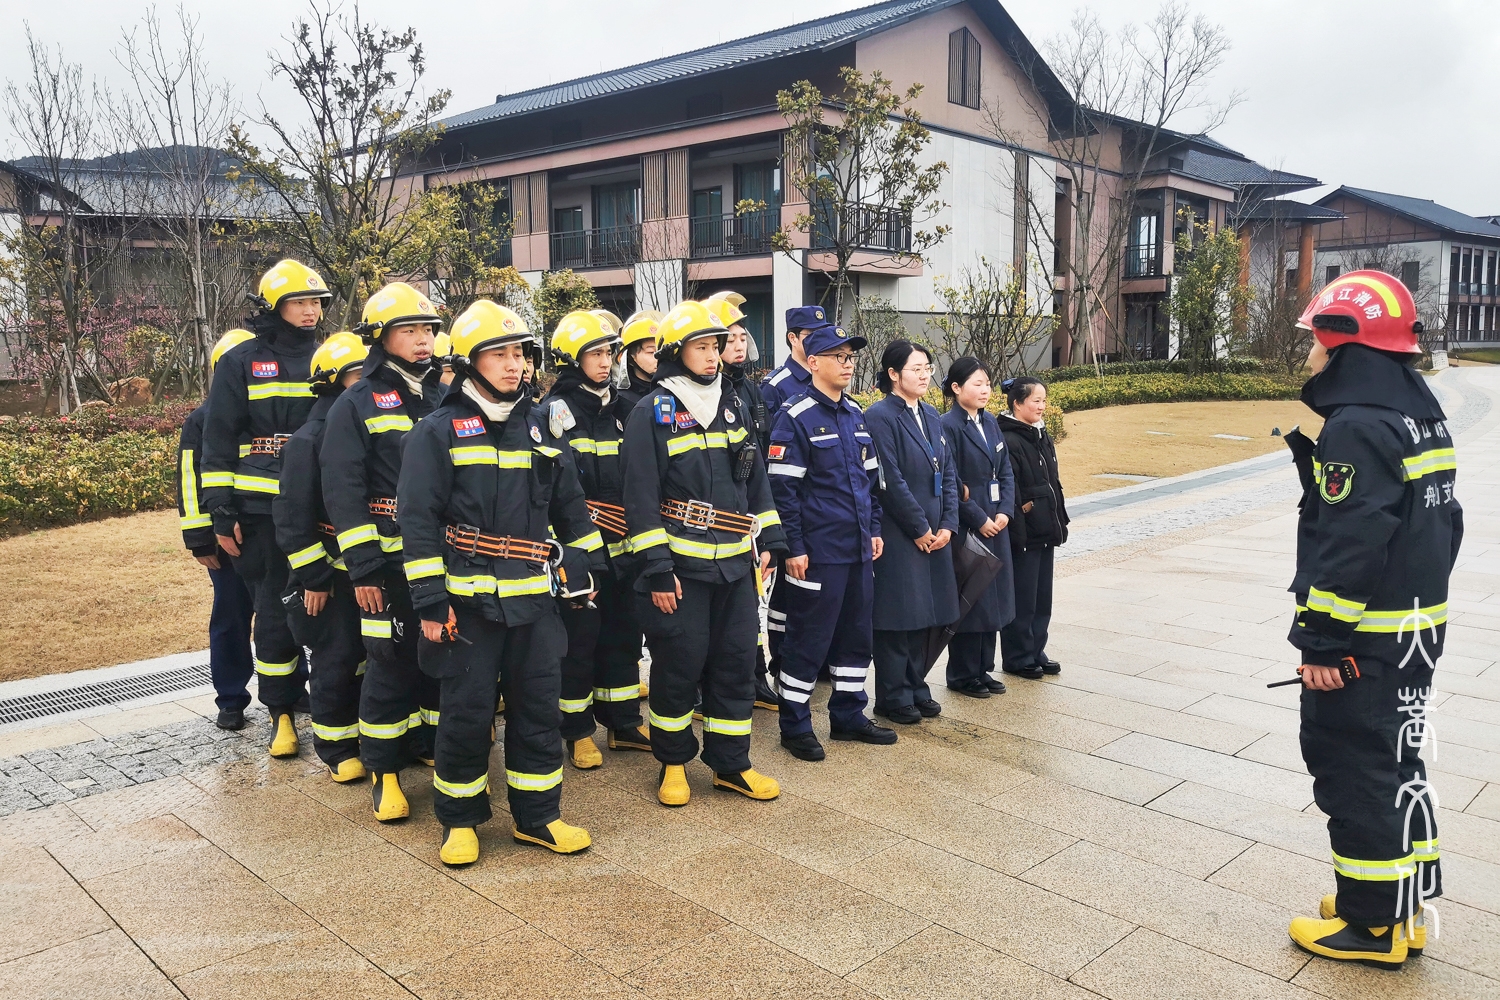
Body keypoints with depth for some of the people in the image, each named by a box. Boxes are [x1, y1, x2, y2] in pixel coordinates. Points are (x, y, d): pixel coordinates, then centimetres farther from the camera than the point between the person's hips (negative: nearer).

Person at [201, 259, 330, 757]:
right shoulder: (241, 362, 3)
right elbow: (218, 443, 2)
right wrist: (222, 514, -3)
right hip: (264, 511, -2)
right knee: (275, 612, 3)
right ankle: (281, 712, 17)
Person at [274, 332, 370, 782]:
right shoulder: (308, 440, -10)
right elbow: (293, 515, -12)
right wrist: (313, 576, -14)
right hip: (332, 572, -5)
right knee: (336, 660, 2)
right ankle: (337, 748, 16)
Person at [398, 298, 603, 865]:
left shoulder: (537, 427, 11)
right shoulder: (438, 431, -5)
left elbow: (569, 505, 18)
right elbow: (418, 520, -9)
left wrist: (585, 563, 15)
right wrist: (429, 601, -12)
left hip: (534, 599, 5)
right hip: (468, 599, -4)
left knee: (539, 706, 9)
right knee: (467, 712, 4)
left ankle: (537, 816, 24)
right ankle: (460, 820, 23)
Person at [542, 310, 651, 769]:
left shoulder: (615, 407, 14)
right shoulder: (557, 409, -8)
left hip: (618, 545, 7)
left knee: (623, 631, 12)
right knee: (579, 636, 0)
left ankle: (624, 722, 24)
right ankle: (578, 730, 14)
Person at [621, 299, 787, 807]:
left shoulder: (729, 407, 12)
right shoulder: (651, 413, -6)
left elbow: (756, 479, 17)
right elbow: (641, 497, -10)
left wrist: (767, 541, 11)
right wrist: (656, 569, -14)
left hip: (735, 564, 6)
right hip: (680, 564, -5)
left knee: (736, 660, 9)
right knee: (679, 664, 3)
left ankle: (731, 763, 22)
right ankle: (672, 762, 21)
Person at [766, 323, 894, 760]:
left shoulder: (855, 413, 12)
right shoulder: (796, 417, -11)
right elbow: (783, 488, -14)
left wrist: (874, 528, 14)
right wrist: (794, 548, -16)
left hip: (859, 548, 8)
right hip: (819, 551, -8)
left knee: (856, 634, 15)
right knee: (809, 639, 1)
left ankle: (848, 715, 28)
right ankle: (794, 726, 14)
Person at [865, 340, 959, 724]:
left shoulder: (931, 416, 13)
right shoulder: (880, 417, -11)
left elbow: (948, 474, 13)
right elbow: (891, 481, -16)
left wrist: (947, 524, 2)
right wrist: (920, 529, -13)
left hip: (934, 534, 8)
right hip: (898, 536, -7)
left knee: (924, 614, 13)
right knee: (898, 617, 0)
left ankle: (916, 688, 25)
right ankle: (893, 697, 12)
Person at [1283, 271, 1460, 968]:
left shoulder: (1358, 426, -21)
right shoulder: (1420, 411, 11)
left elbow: (1349, 547, -25)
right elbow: (1438, 519, 16)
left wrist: (1320, 642, -21)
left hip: (1364, 641, -10)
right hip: (1418, 628, 10)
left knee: (1356, 773, 2)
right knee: (1395, 763, 19)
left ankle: (1370, 924, 15)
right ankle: (1405, 907, 32)